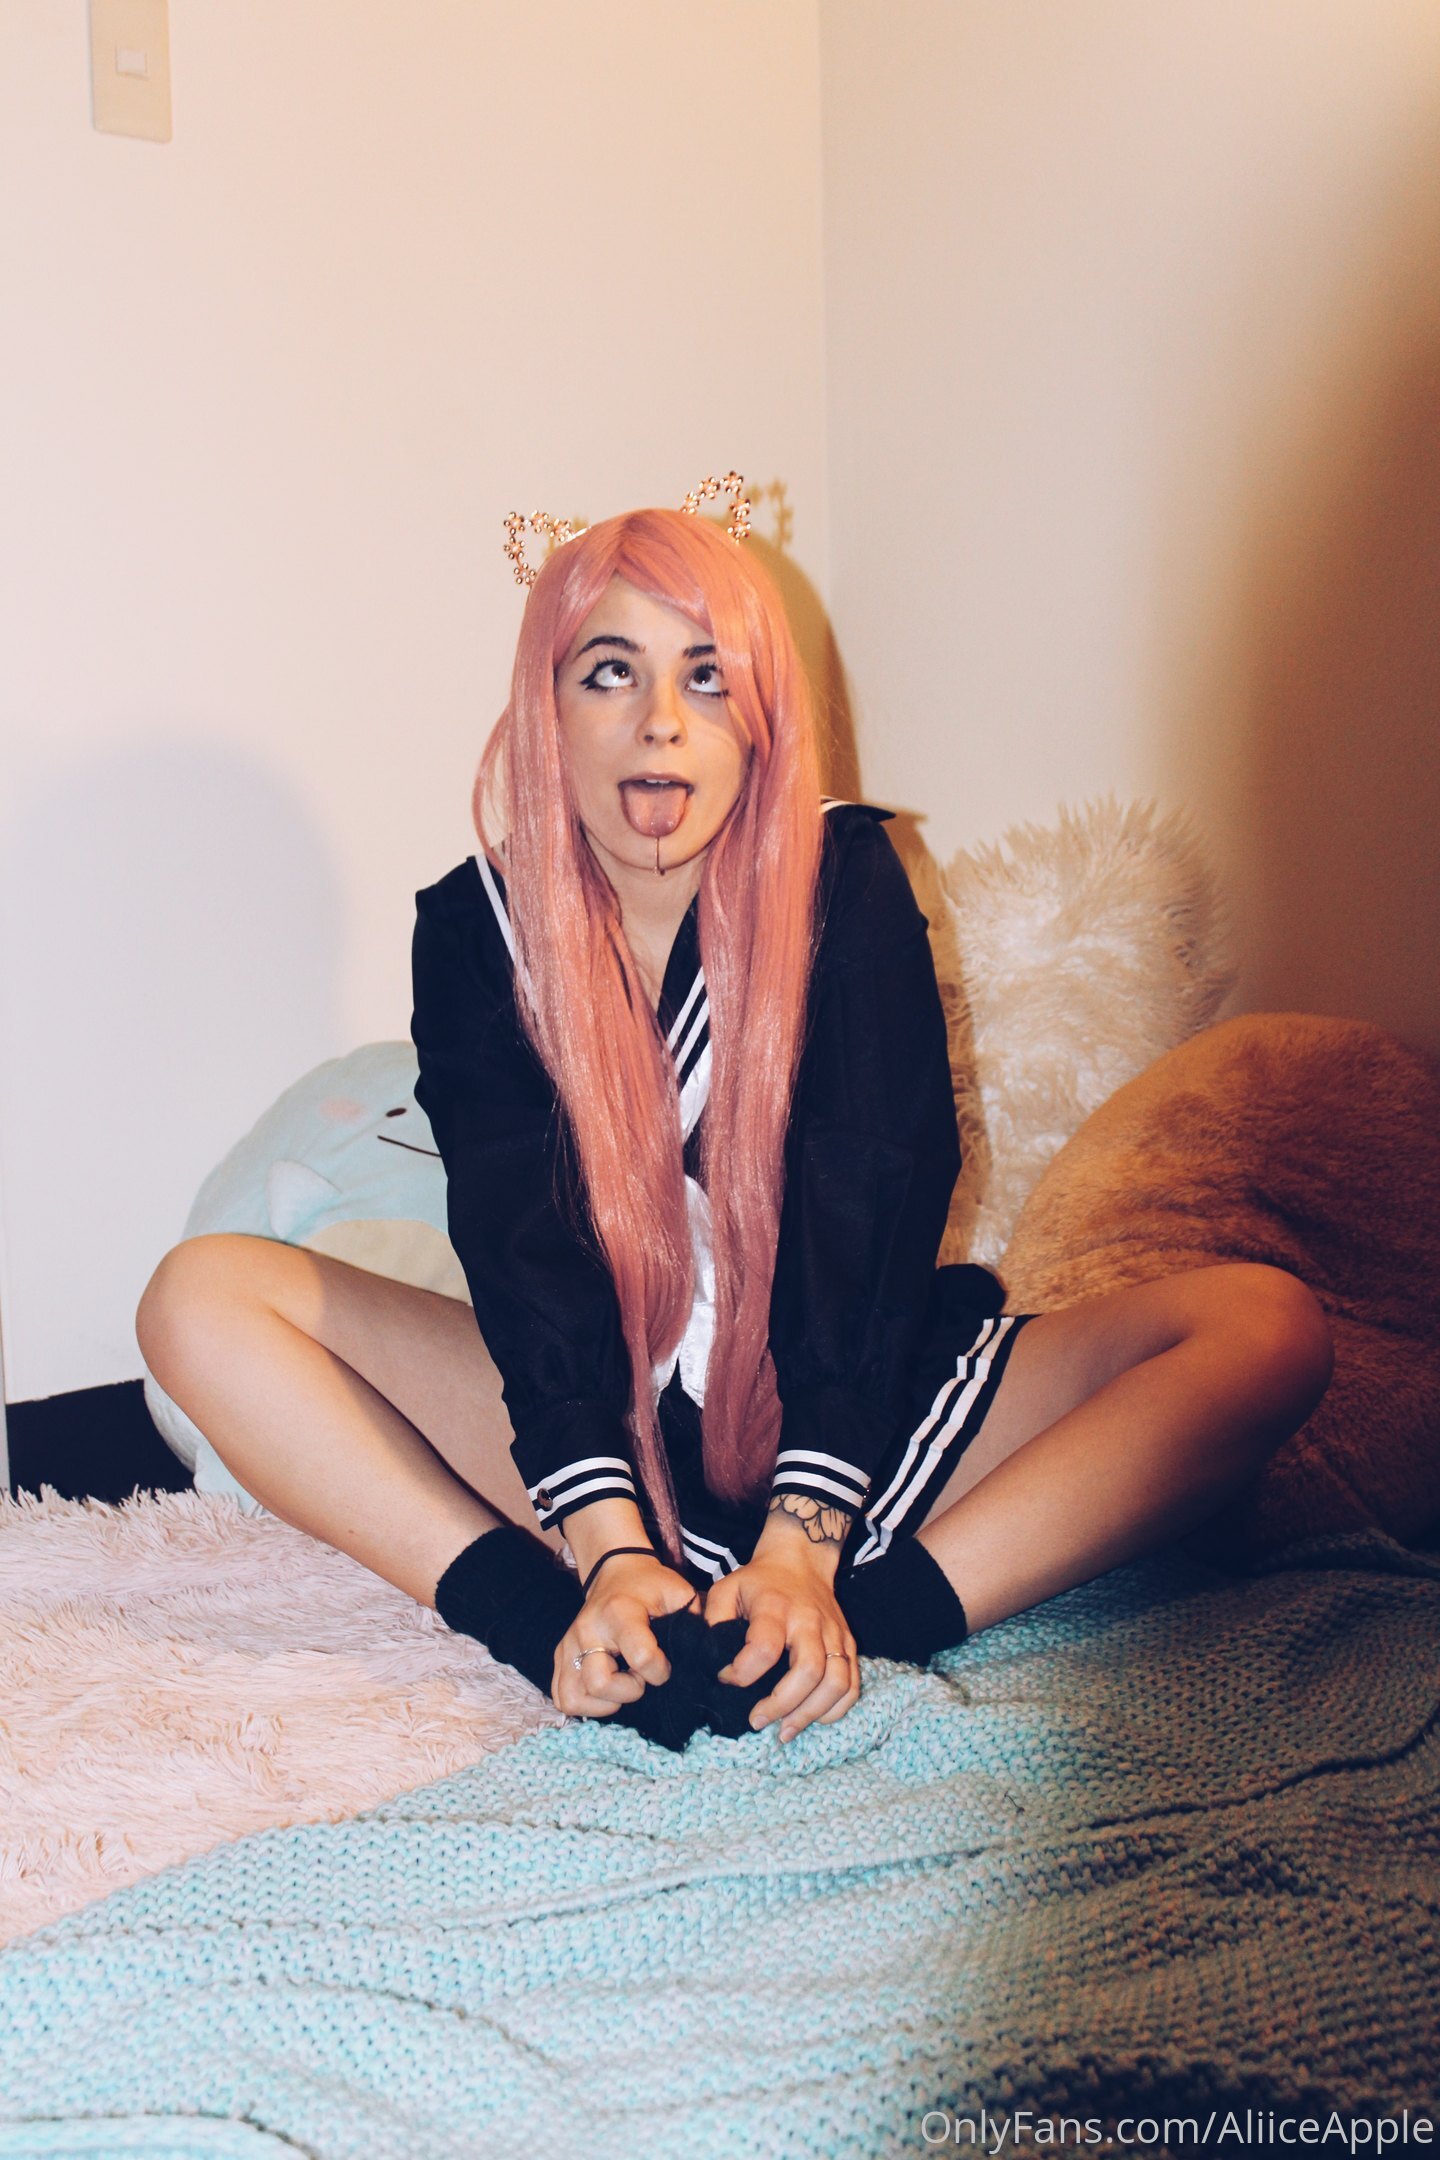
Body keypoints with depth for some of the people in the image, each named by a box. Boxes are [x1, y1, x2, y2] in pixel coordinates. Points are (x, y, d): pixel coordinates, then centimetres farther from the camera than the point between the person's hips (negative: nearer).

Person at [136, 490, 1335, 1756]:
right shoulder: (476, 927, -5)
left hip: (852, 1415, 0)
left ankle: (860, 1624, -36)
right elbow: (524, 1249, -17)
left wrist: (801, 1550, -29)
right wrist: (610, 1555, -31)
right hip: (595, 1423, 1)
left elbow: (870, 1223, -17)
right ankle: (573, 1642, -31)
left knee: (1269, 1327, -22)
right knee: (200, 1297, -16)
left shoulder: (845, 883, -7)